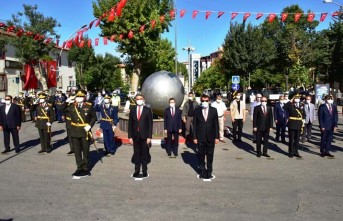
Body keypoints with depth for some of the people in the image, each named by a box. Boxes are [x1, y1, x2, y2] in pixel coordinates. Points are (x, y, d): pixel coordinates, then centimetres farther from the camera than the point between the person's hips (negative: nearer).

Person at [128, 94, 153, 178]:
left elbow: (150, 124, -3)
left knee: (145, 154, 6)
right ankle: (137, 170, 20)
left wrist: (149, 137, -8)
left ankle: (144, 171, 17)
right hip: (135, 136, 2)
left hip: (144, 136, -2)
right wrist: (130, 136, 1)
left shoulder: (147, 110, -2)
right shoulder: (132, 110, 5)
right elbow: (130, 124, 6)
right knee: (136, 154, 9)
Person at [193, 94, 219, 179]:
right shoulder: (197, 111, -1)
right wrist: (194, 137, -4)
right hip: (200, 137, 0)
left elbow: (216, 124, 2)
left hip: (210, 137, 0)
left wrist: (217, 137, -2)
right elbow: (194, 124, -1)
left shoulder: (213, 110, 0)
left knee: (210, 155, 9)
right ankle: (202, 171, 22)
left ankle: (209, 172, 21)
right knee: (201, 155, 9)